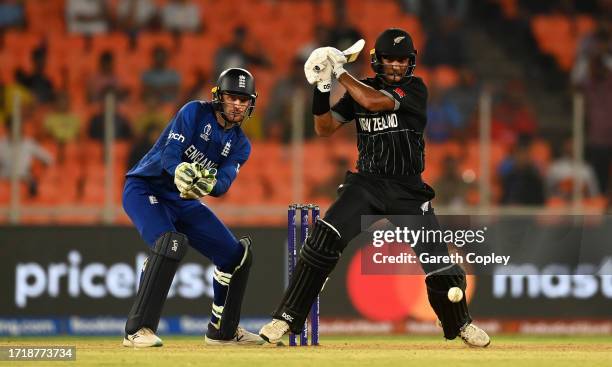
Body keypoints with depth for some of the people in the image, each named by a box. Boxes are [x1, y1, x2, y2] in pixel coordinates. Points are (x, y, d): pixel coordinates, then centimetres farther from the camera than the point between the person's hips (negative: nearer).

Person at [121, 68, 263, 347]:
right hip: (144, 188, -7)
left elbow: (224, 183, -13)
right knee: (170, 242, -34)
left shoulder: (240, 145, 4)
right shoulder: (195, 112, -11)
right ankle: (138, 330, -34)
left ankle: (223, 330, 26)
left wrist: (209, 184, -37)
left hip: (183, 202, 7)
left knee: (236, 255, 6)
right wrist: (180, 172, -45)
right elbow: (170, 154, -23)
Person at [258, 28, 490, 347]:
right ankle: (287, 318, -17)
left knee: (438, 260, -6)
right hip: (366, 184, 2)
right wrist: (322, 89, -10)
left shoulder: (415, 88, -6)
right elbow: (325, 128, 4)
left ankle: (459, 323, 23)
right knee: (324, 237, -22)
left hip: (408, 190, -2)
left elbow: (373, 101, -22)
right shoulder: (361, 89, 6)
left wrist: (340, 72, -13)